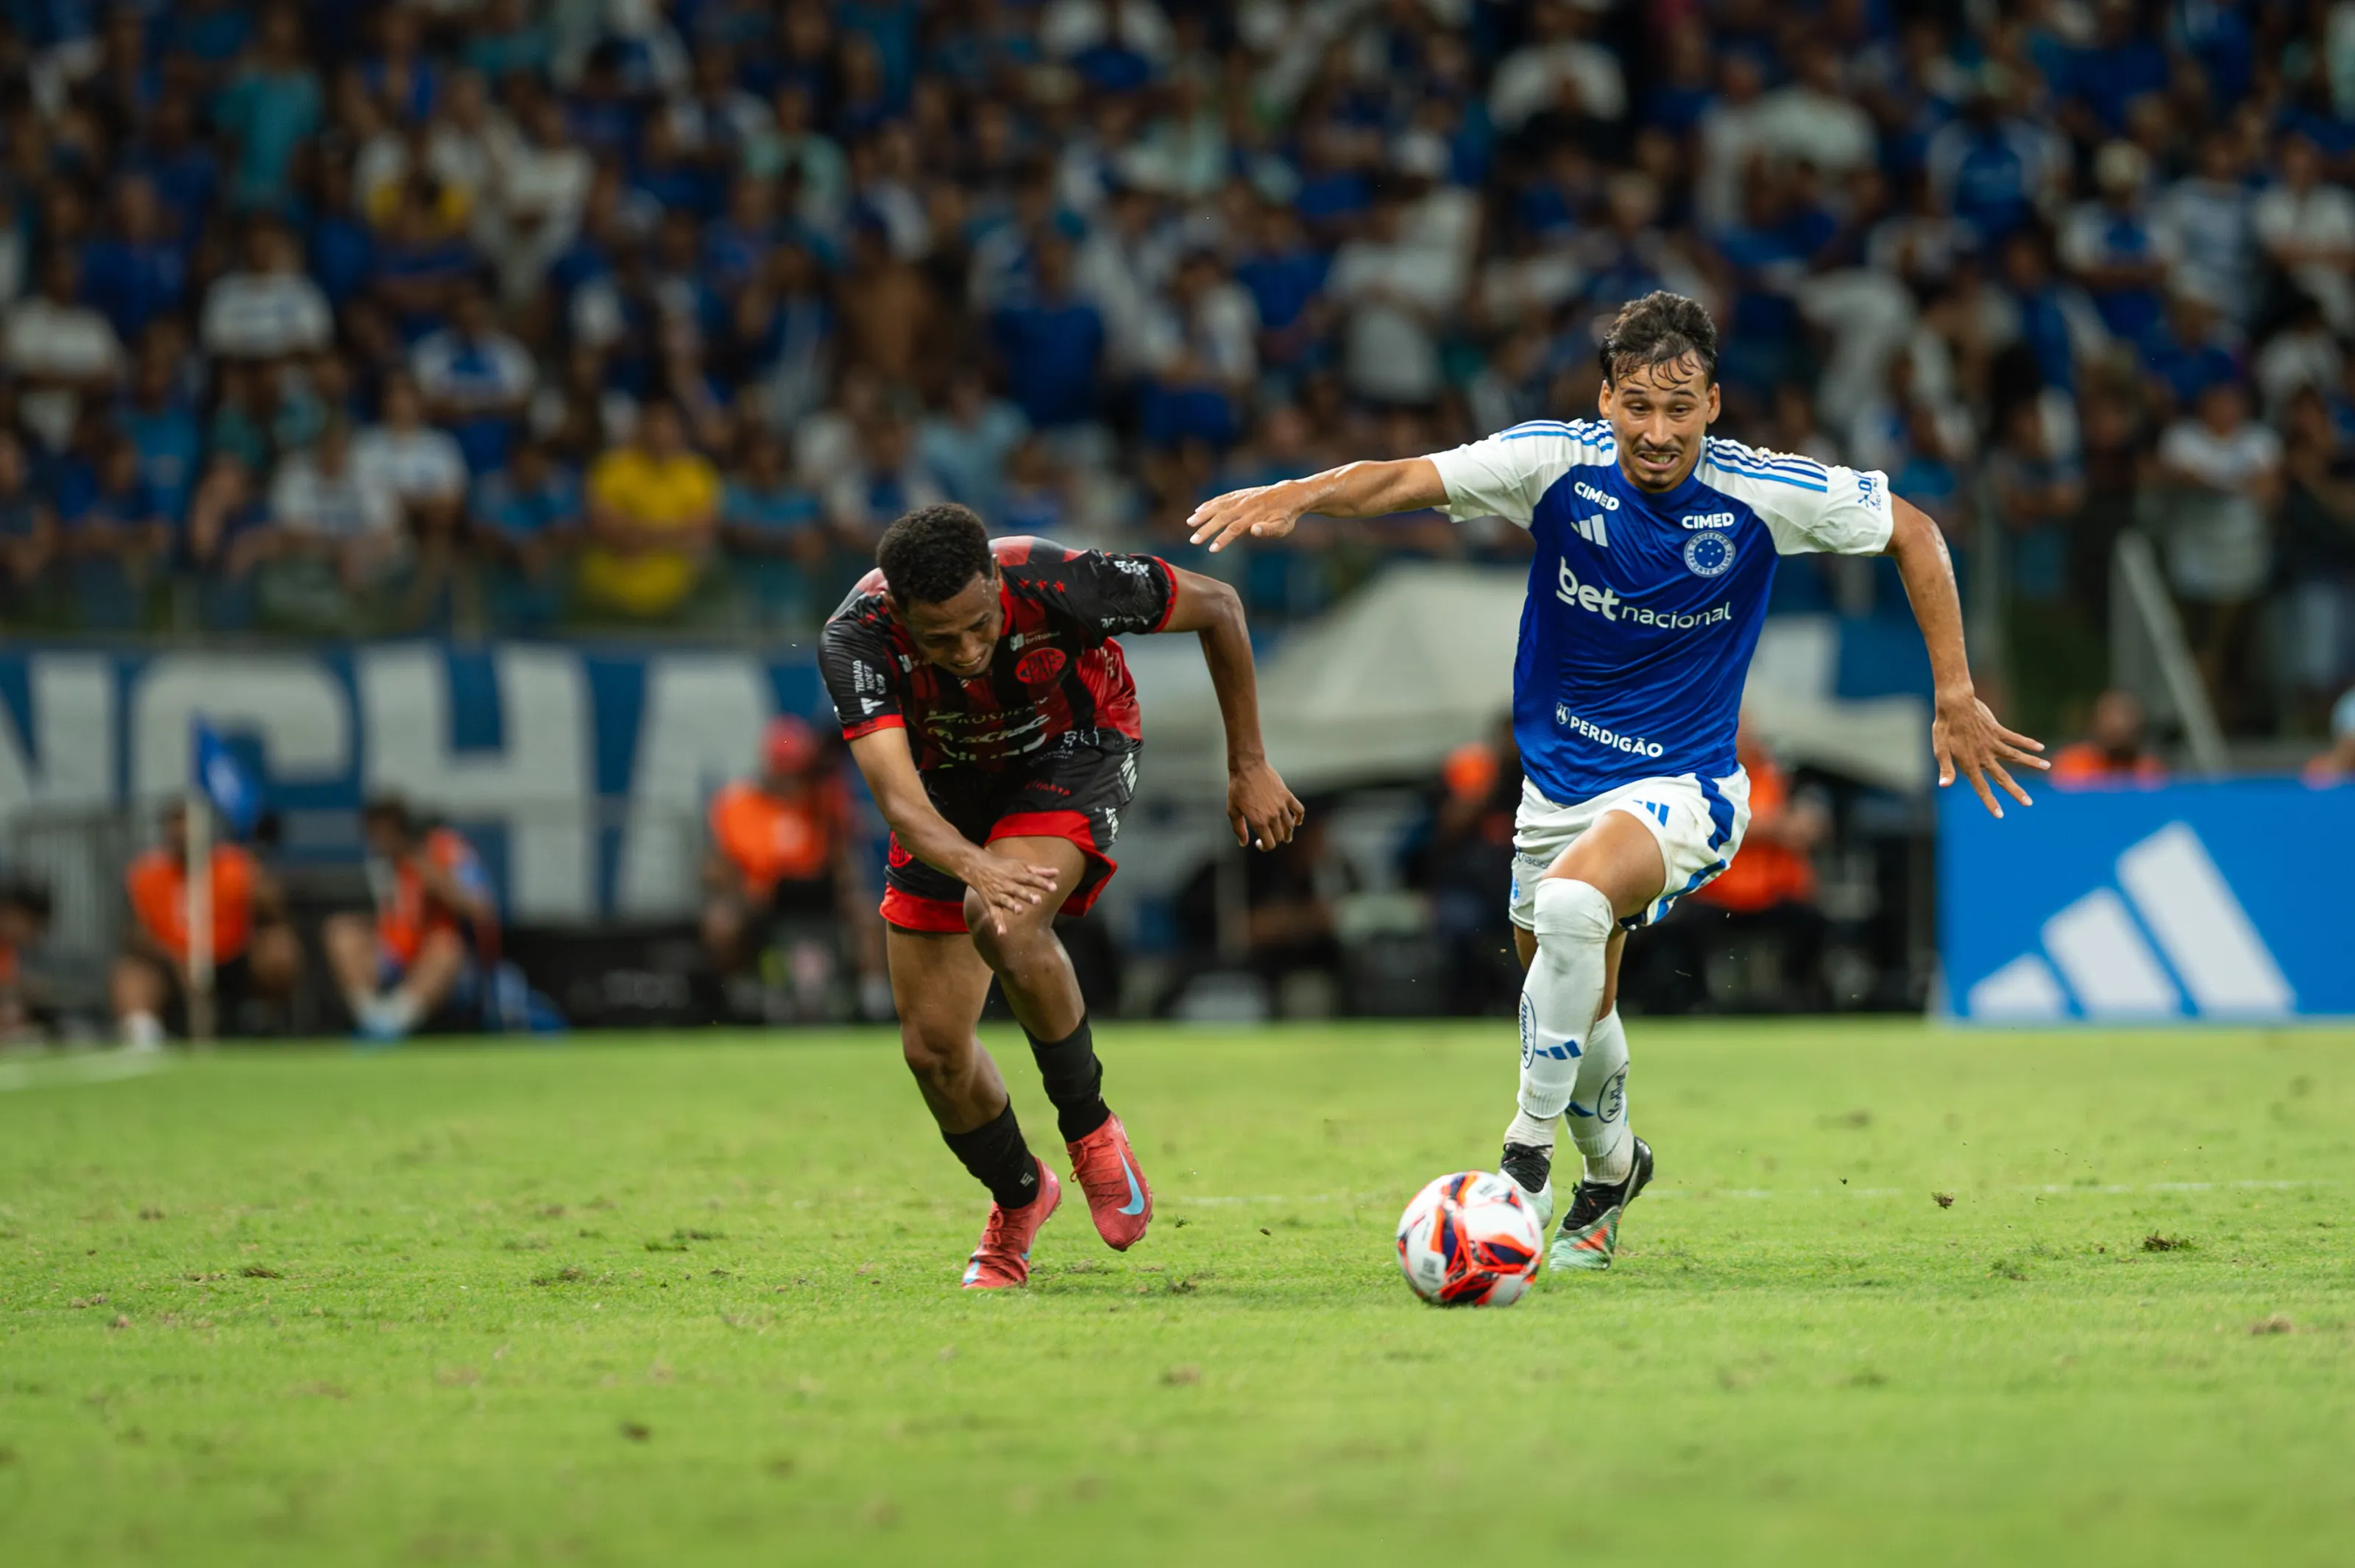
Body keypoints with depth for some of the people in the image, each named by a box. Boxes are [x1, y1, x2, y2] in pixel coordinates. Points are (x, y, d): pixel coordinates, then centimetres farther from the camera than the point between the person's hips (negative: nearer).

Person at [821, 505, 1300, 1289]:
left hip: (1075, 753, -3)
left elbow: (1216, 605, -17)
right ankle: (1019, 1196, 29)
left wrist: (1248, 766, -13)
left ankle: (1088, 1124, -9)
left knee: (1004, 926, -34)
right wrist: (974, 866, -65)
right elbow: (896, 791, -44)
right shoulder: (856, 637, -33)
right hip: (952, 787, 3)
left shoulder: (1052, 582, -35)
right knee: (932, 1048, -1)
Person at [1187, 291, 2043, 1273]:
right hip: (1558, 780, 4)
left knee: (1570, 904, -32)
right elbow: (1408, 481, -24)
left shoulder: (1761, 494, -16)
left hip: (1683, 785, -4)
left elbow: (1913, 534, -3)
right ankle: (1611, 1167, 48)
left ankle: (1528, 1152, -19)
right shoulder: (1559, 465, -14)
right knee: (1577, 1002, 16)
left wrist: (1954, 698, -6)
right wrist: (1296, 495, -43)